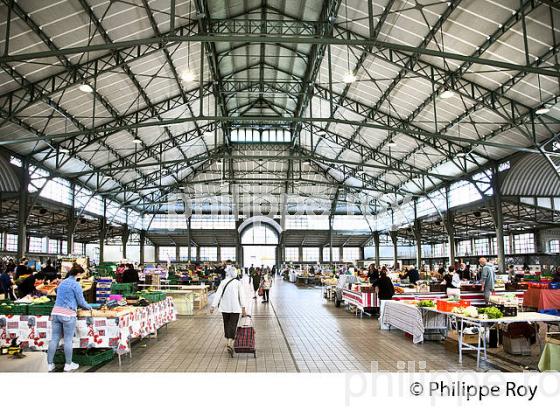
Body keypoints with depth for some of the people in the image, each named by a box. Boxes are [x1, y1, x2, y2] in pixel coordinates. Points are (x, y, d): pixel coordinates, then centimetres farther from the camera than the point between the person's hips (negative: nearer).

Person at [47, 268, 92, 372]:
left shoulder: (61, 283, 17)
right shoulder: (75, 284, -6)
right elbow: (81, 302, -4)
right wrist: (89, 307, 14)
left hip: (55, 312, 7)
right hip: (68, 314, -7)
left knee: (54, 339, 9)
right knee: (68, 340, 2)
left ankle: (49, 364, 12)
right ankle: (68, 365, 10)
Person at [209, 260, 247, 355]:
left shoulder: (223, 282, -2)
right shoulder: (238, 283, -4)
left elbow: (218, 294, -6)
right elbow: (242, 296, -6)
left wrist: (213, 306, -4)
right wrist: (243, 308, -3)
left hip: (225, 307, 2)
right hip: (235, 308, -2)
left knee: (226, 324, 18)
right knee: (233, 325, -4)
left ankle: (228, 341, 31)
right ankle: (230, 343, -20)